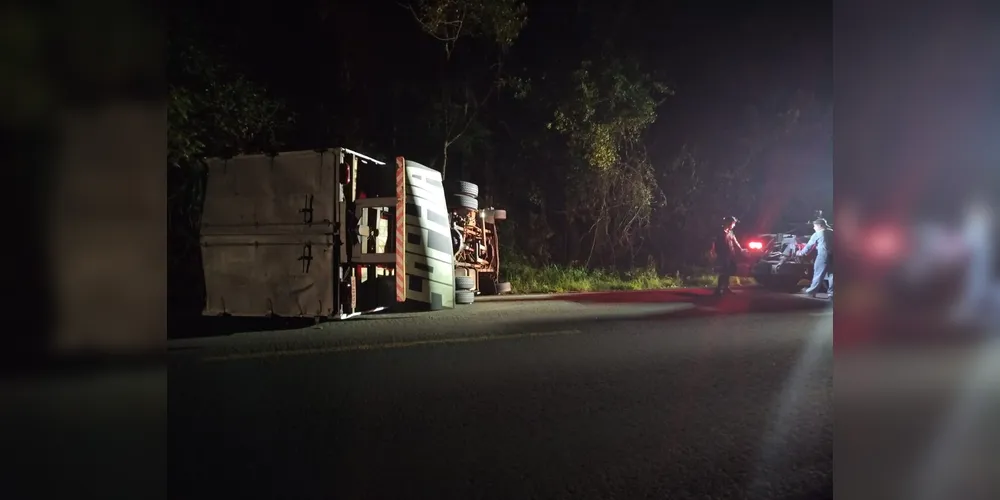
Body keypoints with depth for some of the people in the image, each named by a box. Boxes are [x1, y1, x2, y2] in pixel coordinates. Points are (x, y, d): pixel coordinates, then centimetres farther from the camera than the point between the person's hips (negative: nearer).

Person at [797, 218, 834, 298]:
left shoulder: (817, 234, 0)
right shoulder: (831, 232, 15)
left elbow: (809, 245, 5)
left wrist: (801, 253, 17)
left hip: (823, 255, -5)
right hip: (832, 255, 5)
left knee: (818, 273, 0)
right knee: (831, 274, 8)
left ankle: (811, 291, 5)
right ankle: (831, 293, 8)